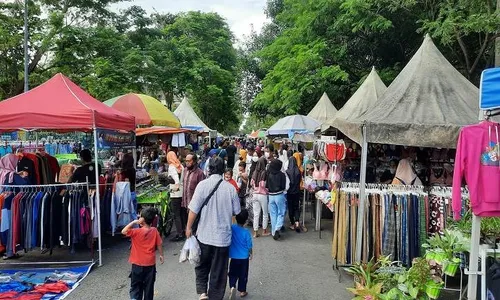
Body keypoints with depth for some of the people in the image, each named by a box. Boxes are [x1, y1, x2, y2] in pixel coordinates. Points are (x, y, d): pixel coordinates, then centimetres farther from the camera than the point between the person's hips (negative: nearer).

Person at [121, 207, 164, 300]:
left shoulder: (137, 232, -17)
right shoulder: (154, 231, -6)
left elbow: (124, 231, -18)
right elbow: (159, 244, 1)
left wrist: (133, 222, -15)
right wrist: (161, 255, 14)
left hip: (137, 264, -3)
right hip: (150, 264, 3)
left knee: (136, 285, 9)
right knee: (149, 285, 15)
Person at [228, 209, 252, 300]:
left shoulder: (231, 228, -15)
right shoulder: (246, 232, -17)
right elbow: (249, 245, -7)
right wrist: (251, 253, 9)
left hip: (234, 257, 2)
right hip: (244, 257, -1)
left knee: (233, 273, 16)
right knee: (243, 274, 15)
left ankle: (232, 286, -6)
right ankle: (242, 291, 24)